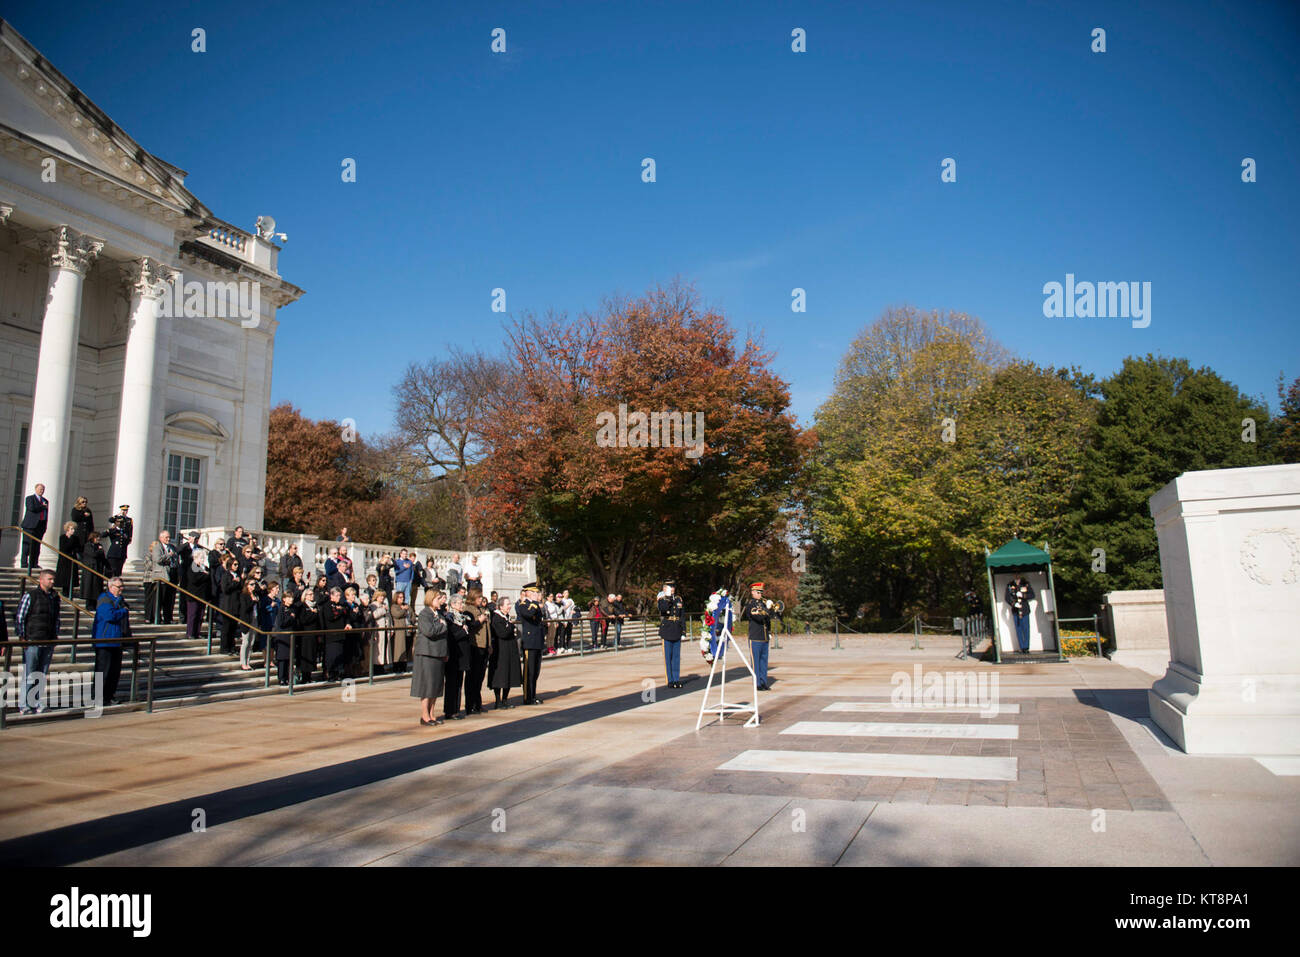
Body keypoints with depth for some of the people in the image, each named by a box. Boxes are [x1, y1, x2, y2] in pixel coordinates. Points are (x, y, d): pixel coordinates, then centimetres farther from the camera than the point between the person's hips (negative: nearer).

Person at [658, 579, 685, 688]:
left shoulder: (679, 599, 11)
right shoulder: (662, 599, -1)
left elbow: (682, 616, 13)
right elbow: (663, 609, -24)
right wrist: (668, 598, -22)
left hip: (677, 633, 4)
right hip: (666, 633, -4)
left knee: (677, 657, 7)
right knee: (668, 657, 0)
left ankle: (677, 679, 14)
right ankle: (670, 680, 7)